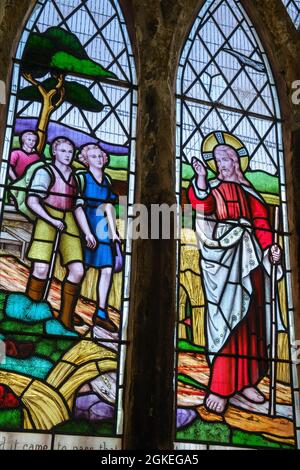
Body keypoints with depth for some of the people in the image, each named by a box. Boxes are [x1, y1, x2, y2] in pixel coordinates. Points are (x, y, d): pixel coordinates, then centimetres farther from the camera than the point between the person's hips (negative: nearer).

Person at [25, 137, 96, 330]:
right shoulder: (45, 172, 1)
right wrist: (52, 221, -14)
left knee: (77, 271, -6)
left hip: (69, 223, 5)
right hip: (48, 222, -5)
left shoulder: (75, 177, 18)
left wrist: (88, 233, 9)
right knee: (41, 269, -17)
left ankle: (66, 316, 5)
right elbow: (32, 201, -8)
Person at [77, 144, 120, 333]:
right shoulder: (82, 178, 2)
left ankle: (101, 313, 4)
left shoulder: (106, 179, 17)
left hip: (103, 229, 5)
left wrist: (114, 231, 9)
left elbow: (109, 206, 16)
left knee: (107, 270, -1)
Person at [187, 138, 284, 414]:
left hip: (249, 254, 5)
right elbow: (202, 205, -12)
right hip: (223, 252, -4)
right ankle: (219, 387, -14)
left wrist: (269, 246, -2)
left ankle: (244, 380, 9)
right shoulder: (213, 187, 11)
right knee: (226, 314, -14)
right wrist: (201, 178, -25)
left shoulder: (247, 191, 20)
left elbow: (261, 220, 12)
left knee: (250, 317, 3)